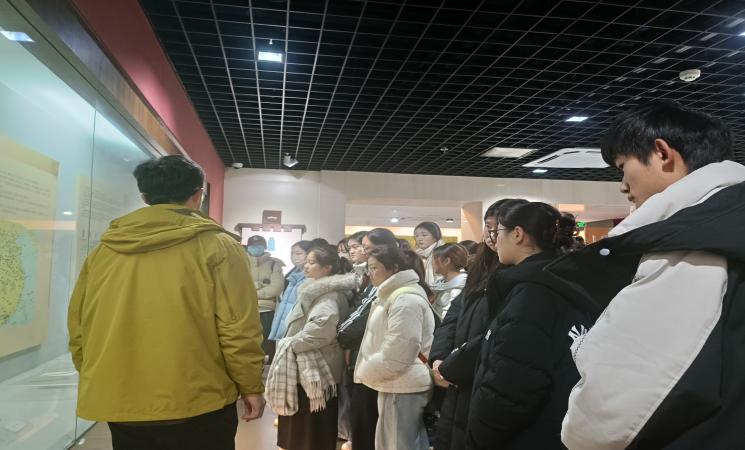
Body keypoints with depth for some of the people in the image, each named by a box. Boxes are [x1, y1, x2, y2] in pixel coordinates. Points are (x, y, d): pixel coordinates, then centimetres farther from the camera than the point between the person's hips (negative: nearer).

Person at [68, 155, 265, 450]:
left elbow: (78, 329, 8)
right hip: (195, 405, -3)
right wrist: (251, 386, -1)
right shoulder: (217, 246, -10)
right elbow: (238, 330, -14)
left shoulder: (102, 250, 2)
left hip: (119, 405, 4)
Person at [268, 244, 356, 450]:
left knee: (311, 434, 1)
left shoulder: (329, 294, -16)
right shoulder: (317, 290, 15)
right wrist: (291, 344, 9)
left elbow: (324, 323, -36)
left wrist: (292, 344, -24)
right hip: (307, 367, 10)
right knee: (300, 429, 19)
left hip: (314, 370, -10)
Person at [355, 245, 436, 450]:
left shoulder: (406, 299, -20)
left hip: (403, 387, -10)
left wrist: (366, 371, -13)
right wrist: (367, 370, 9)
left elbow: (397, 353, -25)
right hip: (395, 385, 10)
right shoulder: (392, 295, 15)